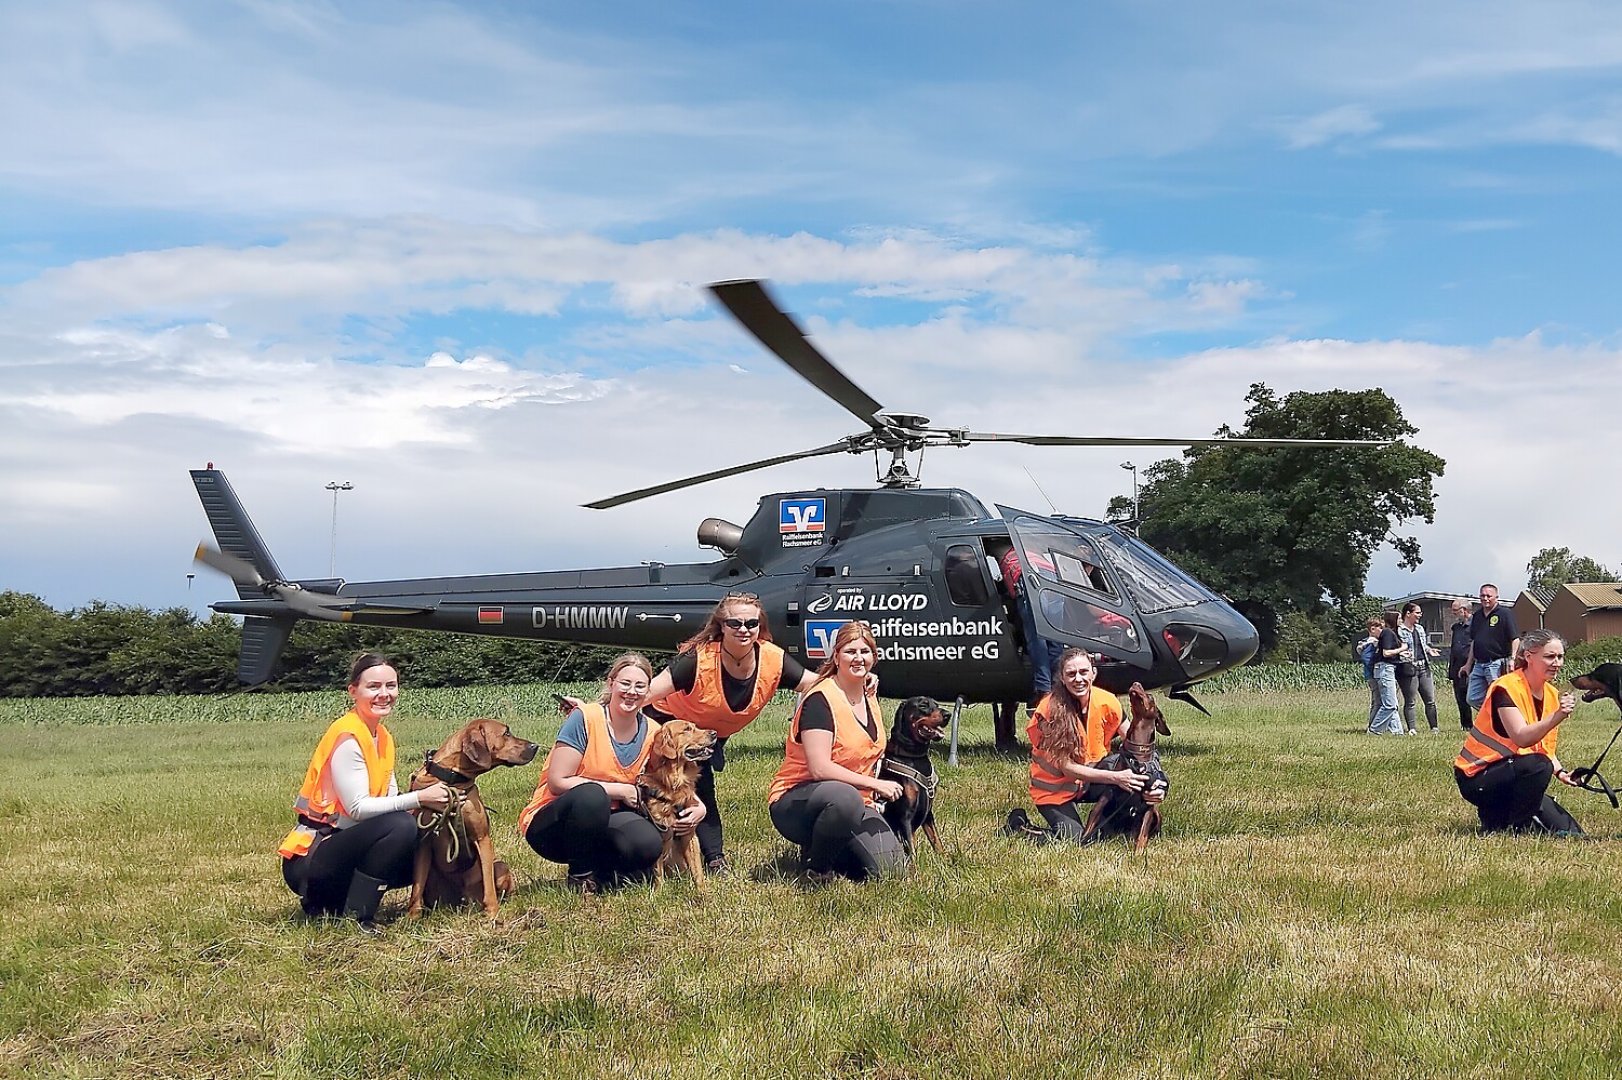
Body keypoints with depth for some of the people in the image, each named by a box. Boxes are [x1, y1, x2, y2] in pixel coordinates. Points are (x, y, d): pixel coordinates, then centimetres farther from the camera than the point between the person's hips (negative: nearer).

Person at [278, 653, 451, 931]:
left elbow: (390, 800, 3)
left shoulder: (383, 738, 11)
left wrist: (430, 798, -14)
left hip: (339, 849, 9)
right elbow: (358, 808, -23)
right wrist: (418, 799, -23)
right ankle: (357, 917, -17)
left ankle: (331, 902, 11)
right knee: (400, 826, -27)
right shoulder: (346, 736, -16)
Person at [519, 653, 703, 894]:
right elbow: (558, 783, -19)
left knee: (648, 844, -27)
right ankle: (580, 875, -14)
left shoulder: (652, 733, 0)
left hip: (603, 824, 4)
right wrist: (621, 790, -17)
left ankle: (596, 872, 3)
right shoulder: (584, 719, -15)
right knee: (591, 795, -37)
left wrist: (698, 807, -15)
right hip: (550, 826, -4)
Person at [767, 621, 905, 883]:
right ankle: (816, 866, -14)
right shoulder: (820, 700, -16)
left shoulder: (870, 697, 9)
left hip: (856, 800, 7)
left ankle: (834, 850, 14)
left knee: (889, 867, -16)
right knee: (845, 797, -42)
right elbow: (820, 768, -25)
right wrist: (874, 784, -23)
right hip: (796, 800, -7)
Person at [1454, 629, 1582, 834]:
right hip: (1477, 777, -8)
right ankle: (1517, 826, -15)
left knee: (1570, 832, -3)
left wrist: (1560, 772, -9)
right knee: (1538, 765, -34)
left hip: (1515, 776, 8)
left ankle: (1498, 814, 11)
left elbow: (1546, 748, 11)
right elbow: (1521, 738, -32)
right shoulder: (1506, 688, -19)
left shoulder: (1552, 695, 5)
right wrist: (1558, 716, -44)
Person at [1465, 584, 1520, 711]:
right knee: (1472, 699, 5)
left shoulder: (1505, 614, -6)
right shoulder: (1477, 616, 15)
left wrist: (1512, 659, -23)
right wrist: (1469, 665, 22)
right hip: (1479, 665, 7)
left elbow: (1515, 639, -11)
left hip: (1496, 664, -7)